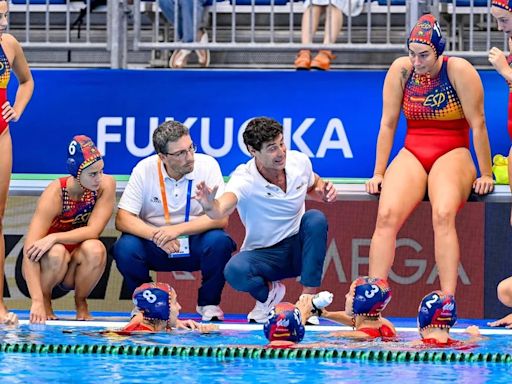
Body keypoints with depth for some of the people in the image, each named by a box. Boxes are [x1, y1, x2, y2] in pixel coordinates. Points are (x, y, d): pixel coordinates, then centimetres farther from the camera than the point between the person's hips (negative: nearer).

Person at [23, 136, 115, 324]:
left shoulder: (106, 185, -16)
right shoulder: (55, 194, -25)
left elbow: (93, 231, -21)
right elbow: (30, 250, -31)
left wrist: (54, 238, -37)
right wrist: (37, 302, -41)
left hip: (78, 266, 2)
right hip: (46, 266, -2)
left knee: (95, 249, -31)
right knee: (57, 252, -36)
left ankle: (81, 304, -4)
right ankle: (45, 303, -6)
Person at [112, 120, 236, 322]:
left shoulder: (207, 165, -14)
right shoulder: (145, 169, -12)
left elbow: (221, 219, -18)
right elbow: (122, 219, -15)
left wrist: (178, 230, -30)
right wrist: (157, 236, -32)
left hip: (195, 245, 0)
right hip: (156, 247, 0)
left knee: (219, 241, -32)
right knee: (125, 247, -29)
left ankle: (209, 304, -5)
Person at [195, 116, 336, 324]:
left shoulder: (300, 162, -9)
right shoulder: (244, 180, -23)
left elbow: (313, 186, 15)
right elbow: (222, 209, -43)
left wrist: (323, 191, -9)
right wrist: (210, 206, -68)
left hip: (299, 250, 3)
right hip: (263, 254, -3)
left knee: (315, 219, -28)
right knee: (235, 271, -34)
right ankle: (269, 292, 2)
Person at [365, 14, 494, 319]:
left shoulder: (459, 71, -9)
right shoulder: (401, 70, 2)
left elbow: (478, 124, -6)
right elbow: (388, 124, 6)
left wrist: (486, 174, -5)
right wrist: (379, 174, 5)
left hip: (452, 154, -3)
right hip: (412, 155, 3)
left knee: (443, 215, -33)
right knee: (386, 215, -25)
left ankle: (448, 301, -38)